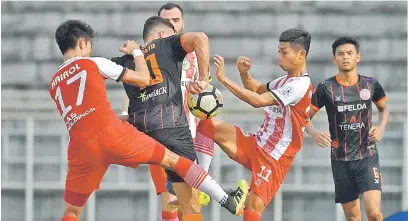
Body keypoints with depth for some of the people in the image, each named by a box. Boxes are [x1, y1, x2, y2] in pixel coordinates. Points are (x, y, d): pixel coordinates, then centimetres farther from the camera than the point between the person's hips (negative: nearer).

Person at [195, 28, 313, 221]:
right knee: (207, 126, 0)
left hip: (274, 158, -9)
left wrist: (224, 79, -25)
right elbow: (257, 90, 29)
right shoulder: (285, 81, 11)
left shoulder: (300, 85, -19)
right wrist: (244, 74, 6)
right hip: (255, 146, 9)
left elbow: (257, 101, -26)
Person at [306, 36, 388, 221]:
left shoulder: (370, 84, 0)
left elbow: (383, 109, 19)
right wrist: (314, 134, -20)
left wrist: (382, 126, -1)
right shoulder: (326, 88, -5)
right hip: (341, 160, 0)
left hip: (367, 157, 0)